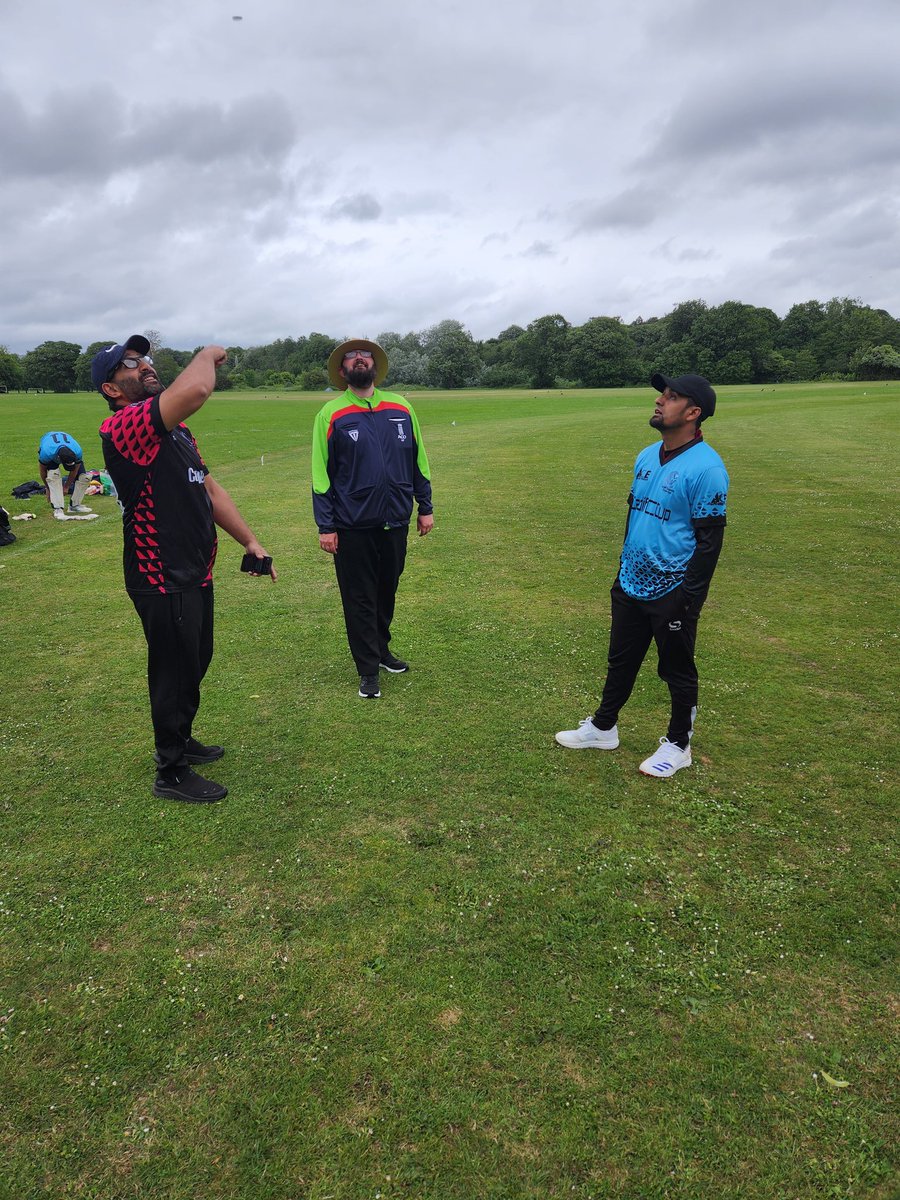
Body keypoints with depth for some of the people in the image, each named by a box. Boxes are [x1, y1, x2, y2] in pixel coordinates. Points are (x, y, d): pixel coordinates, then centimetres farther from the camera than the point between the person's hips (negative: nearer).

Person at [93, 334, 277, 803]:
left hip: (195, 574, 10)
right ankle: (171, 773, 23)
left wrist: (250, 541, 11)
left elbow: (210, 489, 17)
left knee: (194, 664, 23)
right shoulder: (121, 427, -19)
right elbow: (195, 389, -34)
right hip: (162, 583, -9)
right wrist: (208, 354, -13)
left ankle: (178, 741, 45)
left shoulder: (176, 430, 14)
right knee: (176, 674, 4)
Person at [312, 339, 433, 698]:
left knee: (387, 592, 17)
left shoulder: (401, 407, 4)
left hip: (395, 521, 3)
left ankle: (381, 650, 38)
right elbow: (321, 473, -4)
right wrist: (325, 526, -8)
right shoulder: (331, 413, -4)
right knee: (359, 599, 7)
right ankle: (368, 669, 20)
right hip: (352, 528, -3)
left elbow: (418, 460, 11)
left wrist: (425, 507, 9)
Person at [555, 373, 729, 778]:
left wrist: (688, 598, -19)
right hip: (630, 586, 8)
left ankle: (678, 745, 28)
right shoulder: (646, 457, 8)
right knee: (620, 661, 20)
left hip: (672, 592, -8)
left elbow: (709, 539, -18)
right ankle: (603, 728, 36)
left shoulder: (705, 467, -17)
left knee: (678, 671, 10)